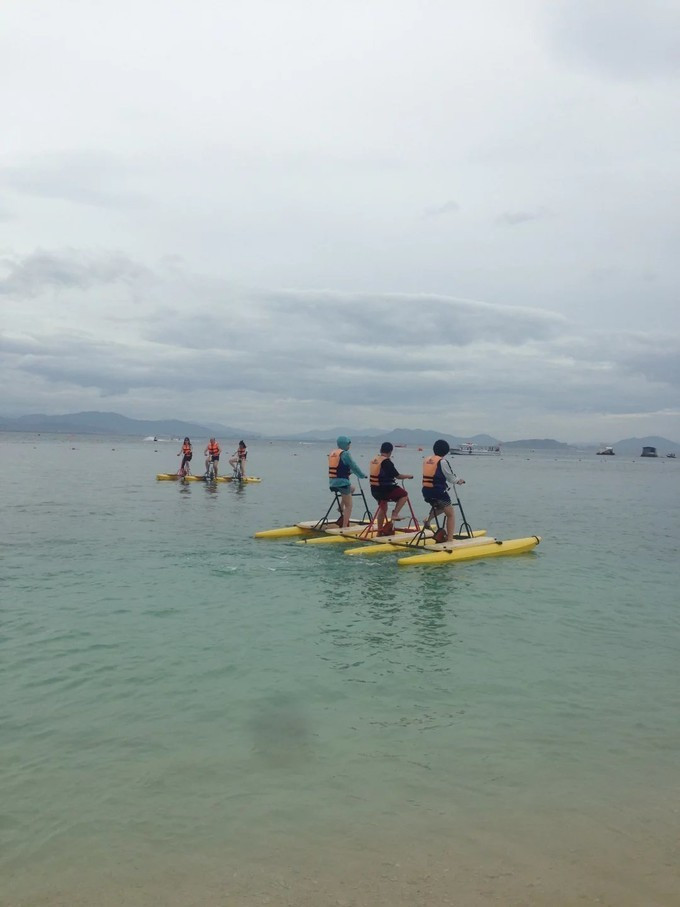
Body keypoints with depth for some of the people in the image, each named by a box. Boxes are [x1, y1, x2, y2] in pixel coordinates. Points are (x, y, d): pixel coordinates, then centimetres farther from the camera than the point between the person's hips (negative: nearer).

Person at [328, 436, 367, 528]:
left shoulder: (331, 453, 13)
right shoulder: (345, 454, -11)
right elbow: (354, 467, -8)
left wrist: (349, 471, 35)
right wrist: (362, 475, 6)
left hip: (332, 482, 8)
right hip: (342, 482, -8)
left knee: (352, 488, 32)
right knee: (348, 505, 2)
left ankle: (341, 507, 20)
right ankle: (344, 527, -2)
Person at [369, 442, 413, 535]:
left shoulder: (374, 460, 8)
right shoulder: (387, 462, -15)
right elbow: (397, 475, -11)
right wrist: (409, 476, 4)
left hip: (374, 490, 8)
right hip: (385, 489, -8)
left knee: (383, 507, 25)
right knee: (404, 494, 9)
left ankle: (380, 531, 29)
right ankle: (394, 514, 2)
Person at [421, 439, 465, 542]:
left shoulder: (426, 460, 9)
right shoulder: (443, 462, -10)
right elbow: (451, 478, -5)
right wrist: (459, 481, 17)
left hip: (426, 491, 6)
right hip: (439, 492, -6)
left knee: (439, 506, 32)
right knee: (450, 515, 8)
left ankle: (428, 519, 9)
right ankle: (449, 539, 3)